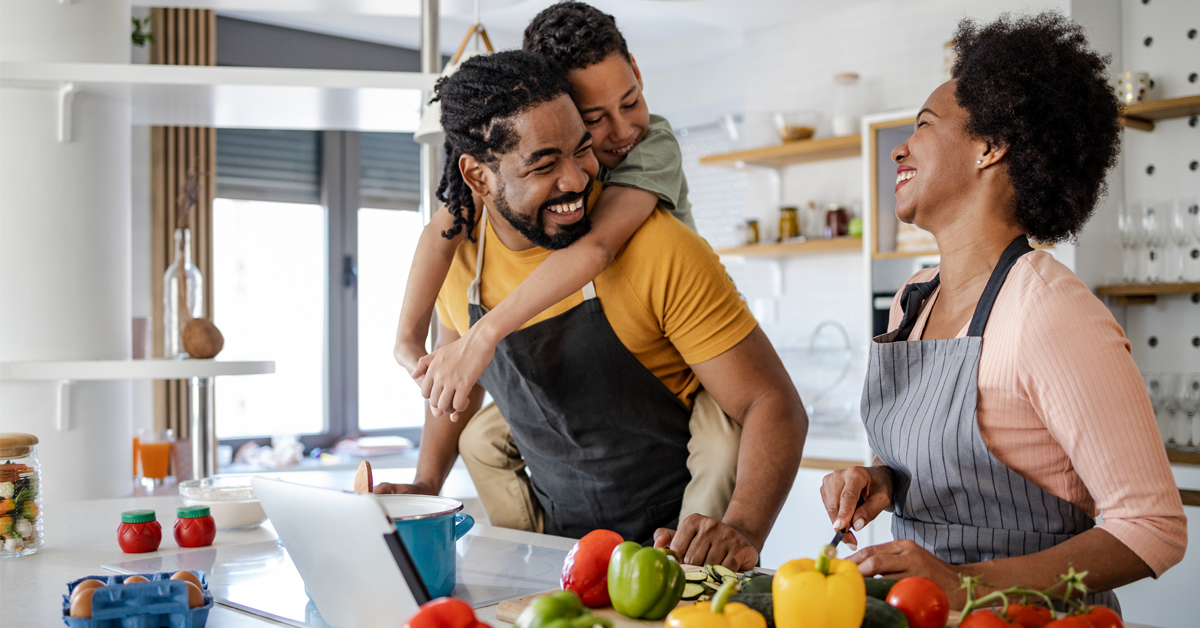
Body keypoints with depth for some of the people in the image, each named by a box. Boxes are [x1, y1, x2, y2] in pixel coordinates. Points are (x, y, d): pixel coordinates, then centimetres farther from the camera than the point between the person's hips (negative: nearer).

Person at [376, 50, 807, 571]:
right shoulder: (456, 253, -3)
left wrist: (741, 530, -33)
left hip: (678, 543, -4)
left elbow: (773, 405, -17)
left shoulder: (663, 252, -19)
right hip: (557, 542, 5)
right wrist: (425, 487, 9)